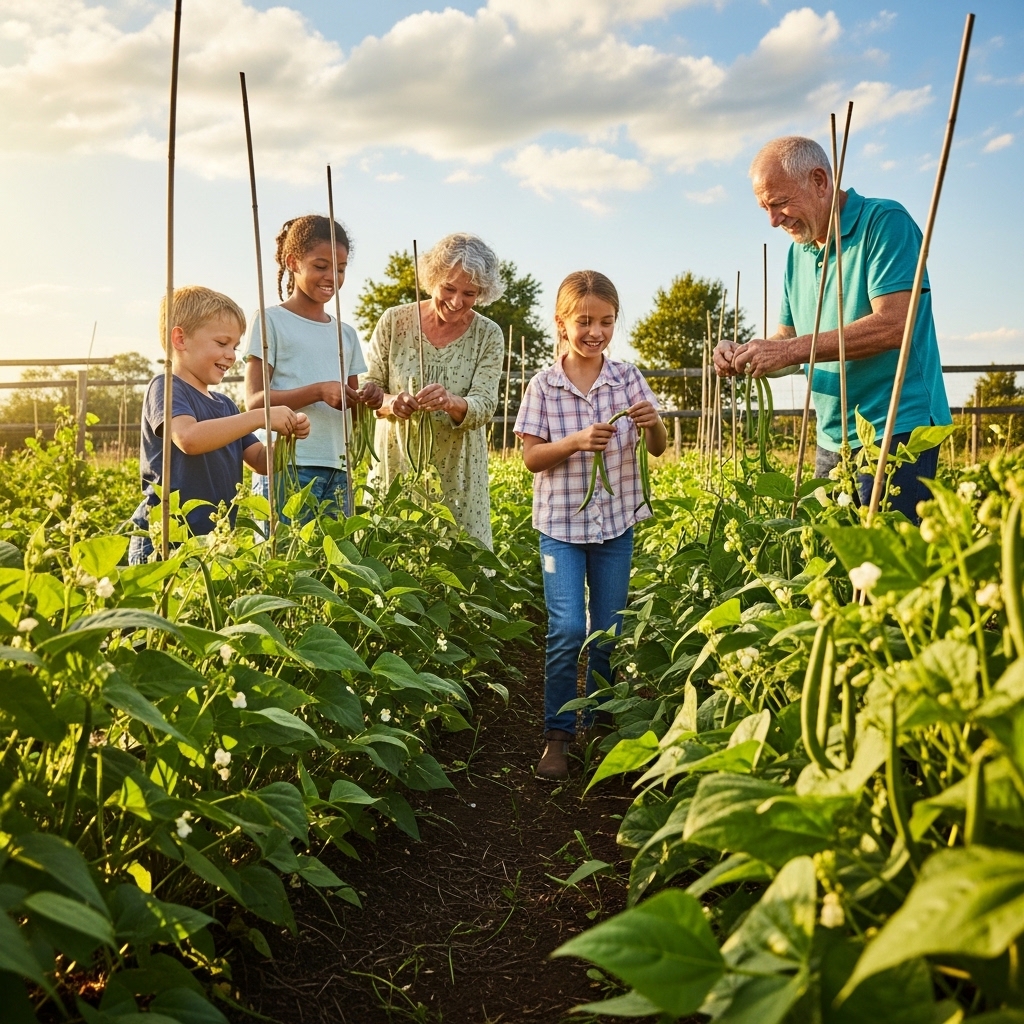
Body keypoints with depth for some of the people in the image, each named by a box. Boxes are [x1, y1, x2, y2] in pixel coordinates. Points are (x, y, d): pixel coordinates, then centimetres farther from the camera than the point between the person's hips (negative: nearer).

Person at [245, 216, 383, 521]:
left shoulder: (346, 334, 17)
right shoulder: (271, 321, 0)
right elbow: (254, 401, -8)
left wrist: (366, 401, -4)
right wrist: (319, 392, -20)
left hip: (336, 471, 6)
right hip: (287, 469, -6)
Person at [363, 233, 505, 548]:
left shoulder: (488, 335, 1)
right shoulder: (394, 321, 1)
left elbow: (484, 406, -8)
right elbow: (367, 387, 2)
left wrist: (451, 402, -30)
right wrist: (389, 402, -21)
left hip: (457, 477, 0)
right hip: (394, 468, 0)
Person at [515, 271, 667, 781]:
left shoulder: (628, 378, 0)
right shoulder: (544, 386, -5)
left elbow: (658, 449, 1)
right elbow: (531, 457, -6)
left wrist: (654, 424, -21)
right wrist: (577, 442, -23)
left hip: (616, 523, 2)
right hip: (561, 524, -2)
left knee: (608, 632, 9)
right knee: (567, 630, -12)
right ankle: (557, 734, 5)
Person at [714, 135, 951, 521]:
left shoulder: (884, 222, -9)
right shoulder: (798, 251, 15)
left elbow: (892, 325, -20)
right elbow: (789, 337, 20)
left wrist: (789, 350, -21)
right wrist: (743, 355, -3)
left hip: (895, 431, -7)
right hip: (833, 442, 7)